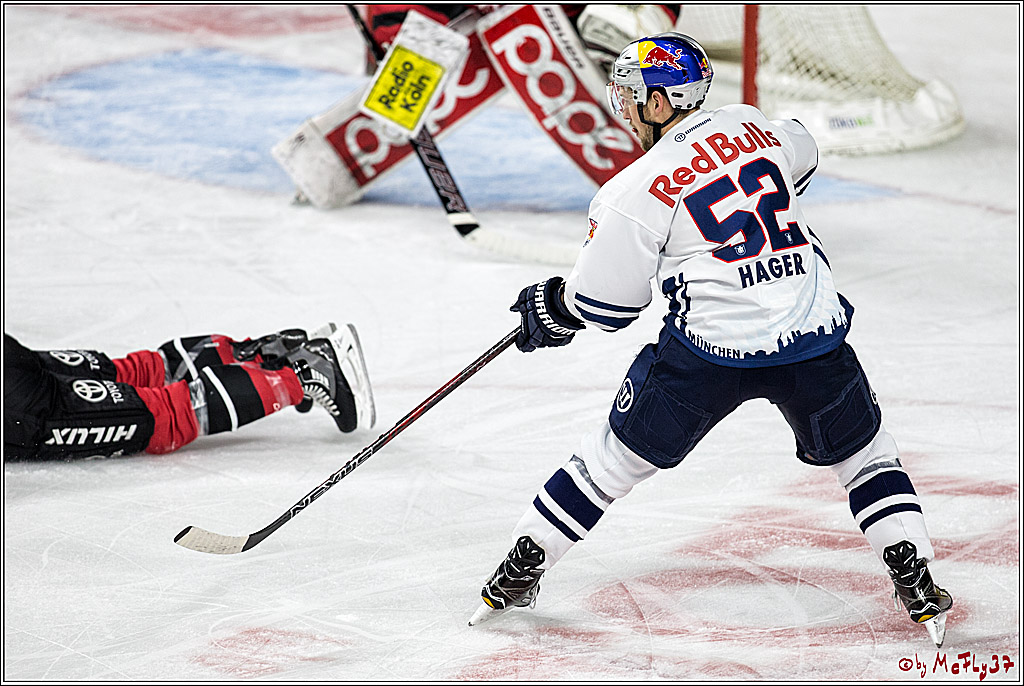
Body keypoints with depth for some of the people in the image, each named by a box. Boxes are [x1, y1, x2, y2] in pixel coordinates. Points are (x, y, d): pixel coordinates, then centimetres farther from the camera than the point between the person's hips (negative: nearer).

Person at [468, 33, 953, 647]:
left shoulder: (638, 189, -6)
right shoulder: (753, 125, 8)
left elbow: (606, 303, 1)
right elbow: (802, 160, 33)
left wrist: (550, 311, 21)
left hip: (709, 350, -3)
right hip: (815, 336, 3)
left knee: (616, 456, 15)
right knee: (866, 454, 23)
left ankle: (519, 574, 22)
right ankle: (919, 589, 13)